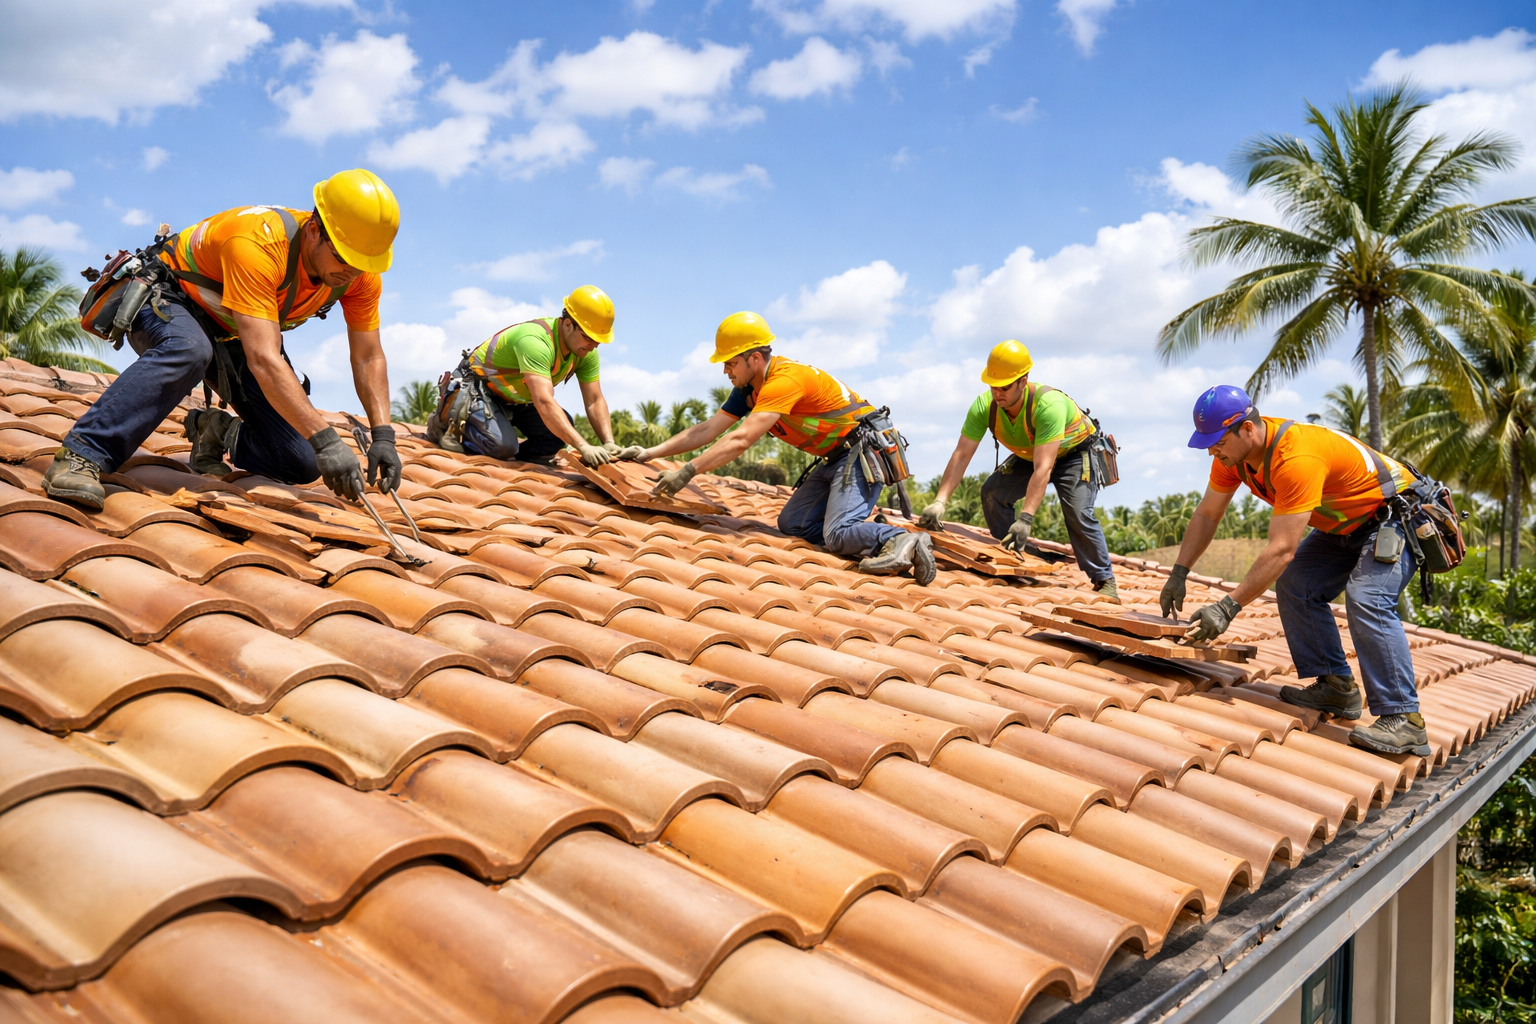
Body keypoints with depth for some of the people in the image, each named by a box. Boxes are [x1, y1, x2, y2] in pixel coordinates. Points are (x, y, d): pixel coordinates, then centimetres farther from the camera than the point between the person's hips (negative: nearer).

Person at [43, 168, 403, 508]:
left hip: (236, 336, 6)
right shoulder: (256, 244, -38)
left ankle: (217, 433, 17)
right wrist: (325, 439, -52)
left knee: (300, 462, -10)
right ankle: (81, 456, -37)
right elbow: (263, 360, -46)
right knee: (188, 350, -45)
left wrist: (383, 436, -24)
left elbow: (369, 358, -11)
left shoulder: (358, 272, -19)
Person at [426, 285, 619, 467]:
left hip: (515, 399, 7)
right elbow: (544, 402, -47)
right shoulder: (535, 341, -37)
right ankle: (447, 423, -2)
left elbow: (595, 401, -12)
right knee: (503, 446, -27)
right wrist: (583, 447, -52)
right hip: (477, 386, -7)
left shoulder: (586, 351, -14)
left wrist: (609, 443, -28)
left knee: (563, 427, -14)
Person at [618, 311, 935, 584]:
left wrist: (688, 471, -34)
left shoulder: (785, 379, -24)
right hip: (835, 457, 10)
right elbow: (707, 429, 5)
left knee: (837, 534, -23)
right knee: (792, 524, 1)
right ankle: (863, 534, 4)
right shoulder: (749, 389, 6)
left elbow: (741, 439, -32)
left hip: (864, 451, -10)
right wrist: (649, 453, -1)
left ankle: (904, 541, -18)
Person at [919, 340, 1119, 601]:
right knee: (992, 492, -13)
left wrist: (1025, 519, -53)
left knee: (1077, 513, -23)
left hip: (1074, 452, -5)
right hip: (1029, 455, 6)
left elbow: (1043, 468, -46)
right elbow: (961, 454, -27)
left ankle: (1104, 581, -7)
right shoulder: (984, 405, -26)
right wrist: (939, 502, -39)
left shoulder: (1049, 404, -41)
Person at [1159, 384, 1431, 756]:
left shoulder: (1296, 458, -38)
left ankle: (1403, 719, -23)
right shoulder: (1233, 450, -11)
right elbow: (1207, 515, 0)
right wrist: (1178, 573, -8)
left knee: (1367, 600, -26)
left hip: (1395, 516, -9)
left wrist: (1227, 607, -40)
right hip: (1346, 524, 9)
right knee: (1294, 585, -4)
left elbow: (1282, 550, -39)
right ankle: (1336, 688, 2)